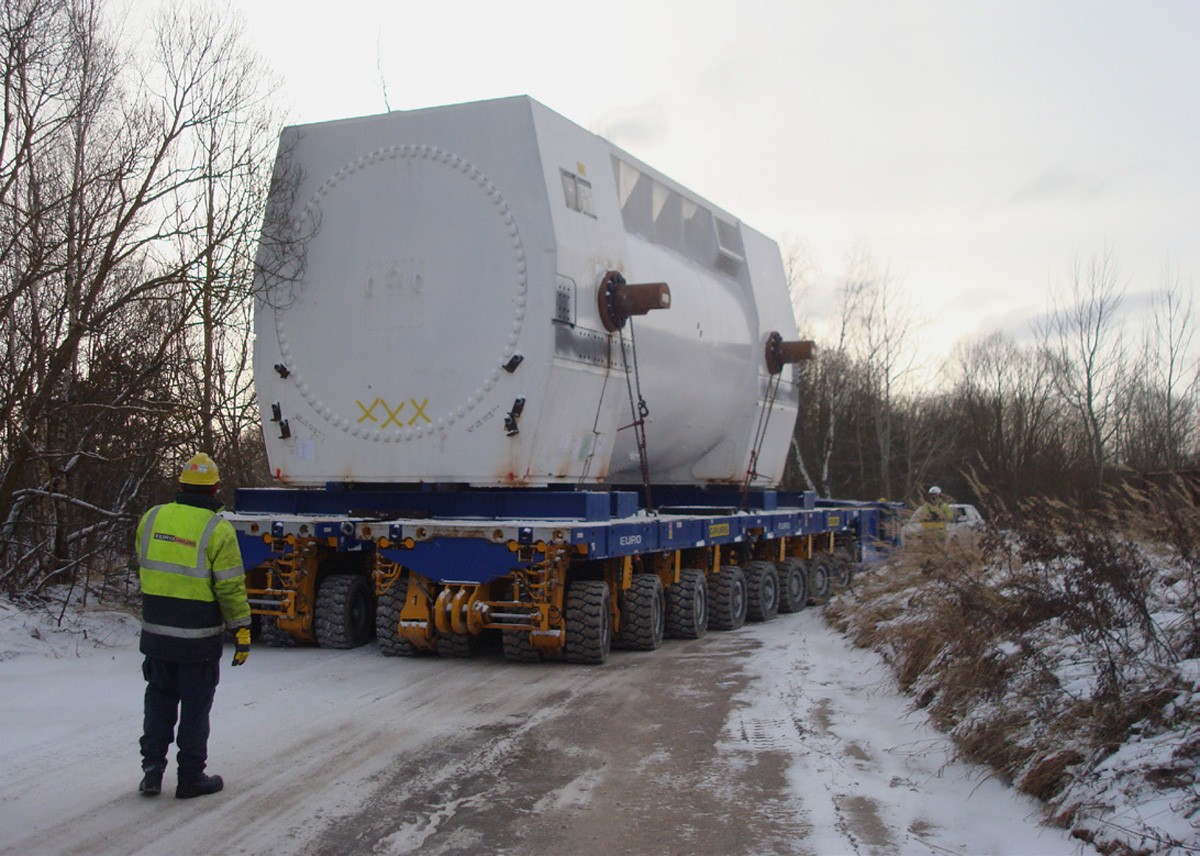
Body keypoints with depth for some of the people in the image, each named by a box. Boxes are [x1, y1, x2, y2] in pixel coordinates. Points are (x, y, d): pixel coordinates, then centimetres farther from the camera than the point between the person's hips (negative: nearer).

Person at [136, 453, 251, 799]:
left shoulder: (152, 518, 0)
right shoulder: (217, 530, -14)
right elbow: (230, 587, -13)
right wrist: (242, 630, -6)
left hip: (156, 631, 4)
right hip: (199, 637, -4)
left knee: (159, 699, 18)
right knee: (195, 705, 8)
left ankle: (152, 769, 15)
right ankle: (190, 777, 15)